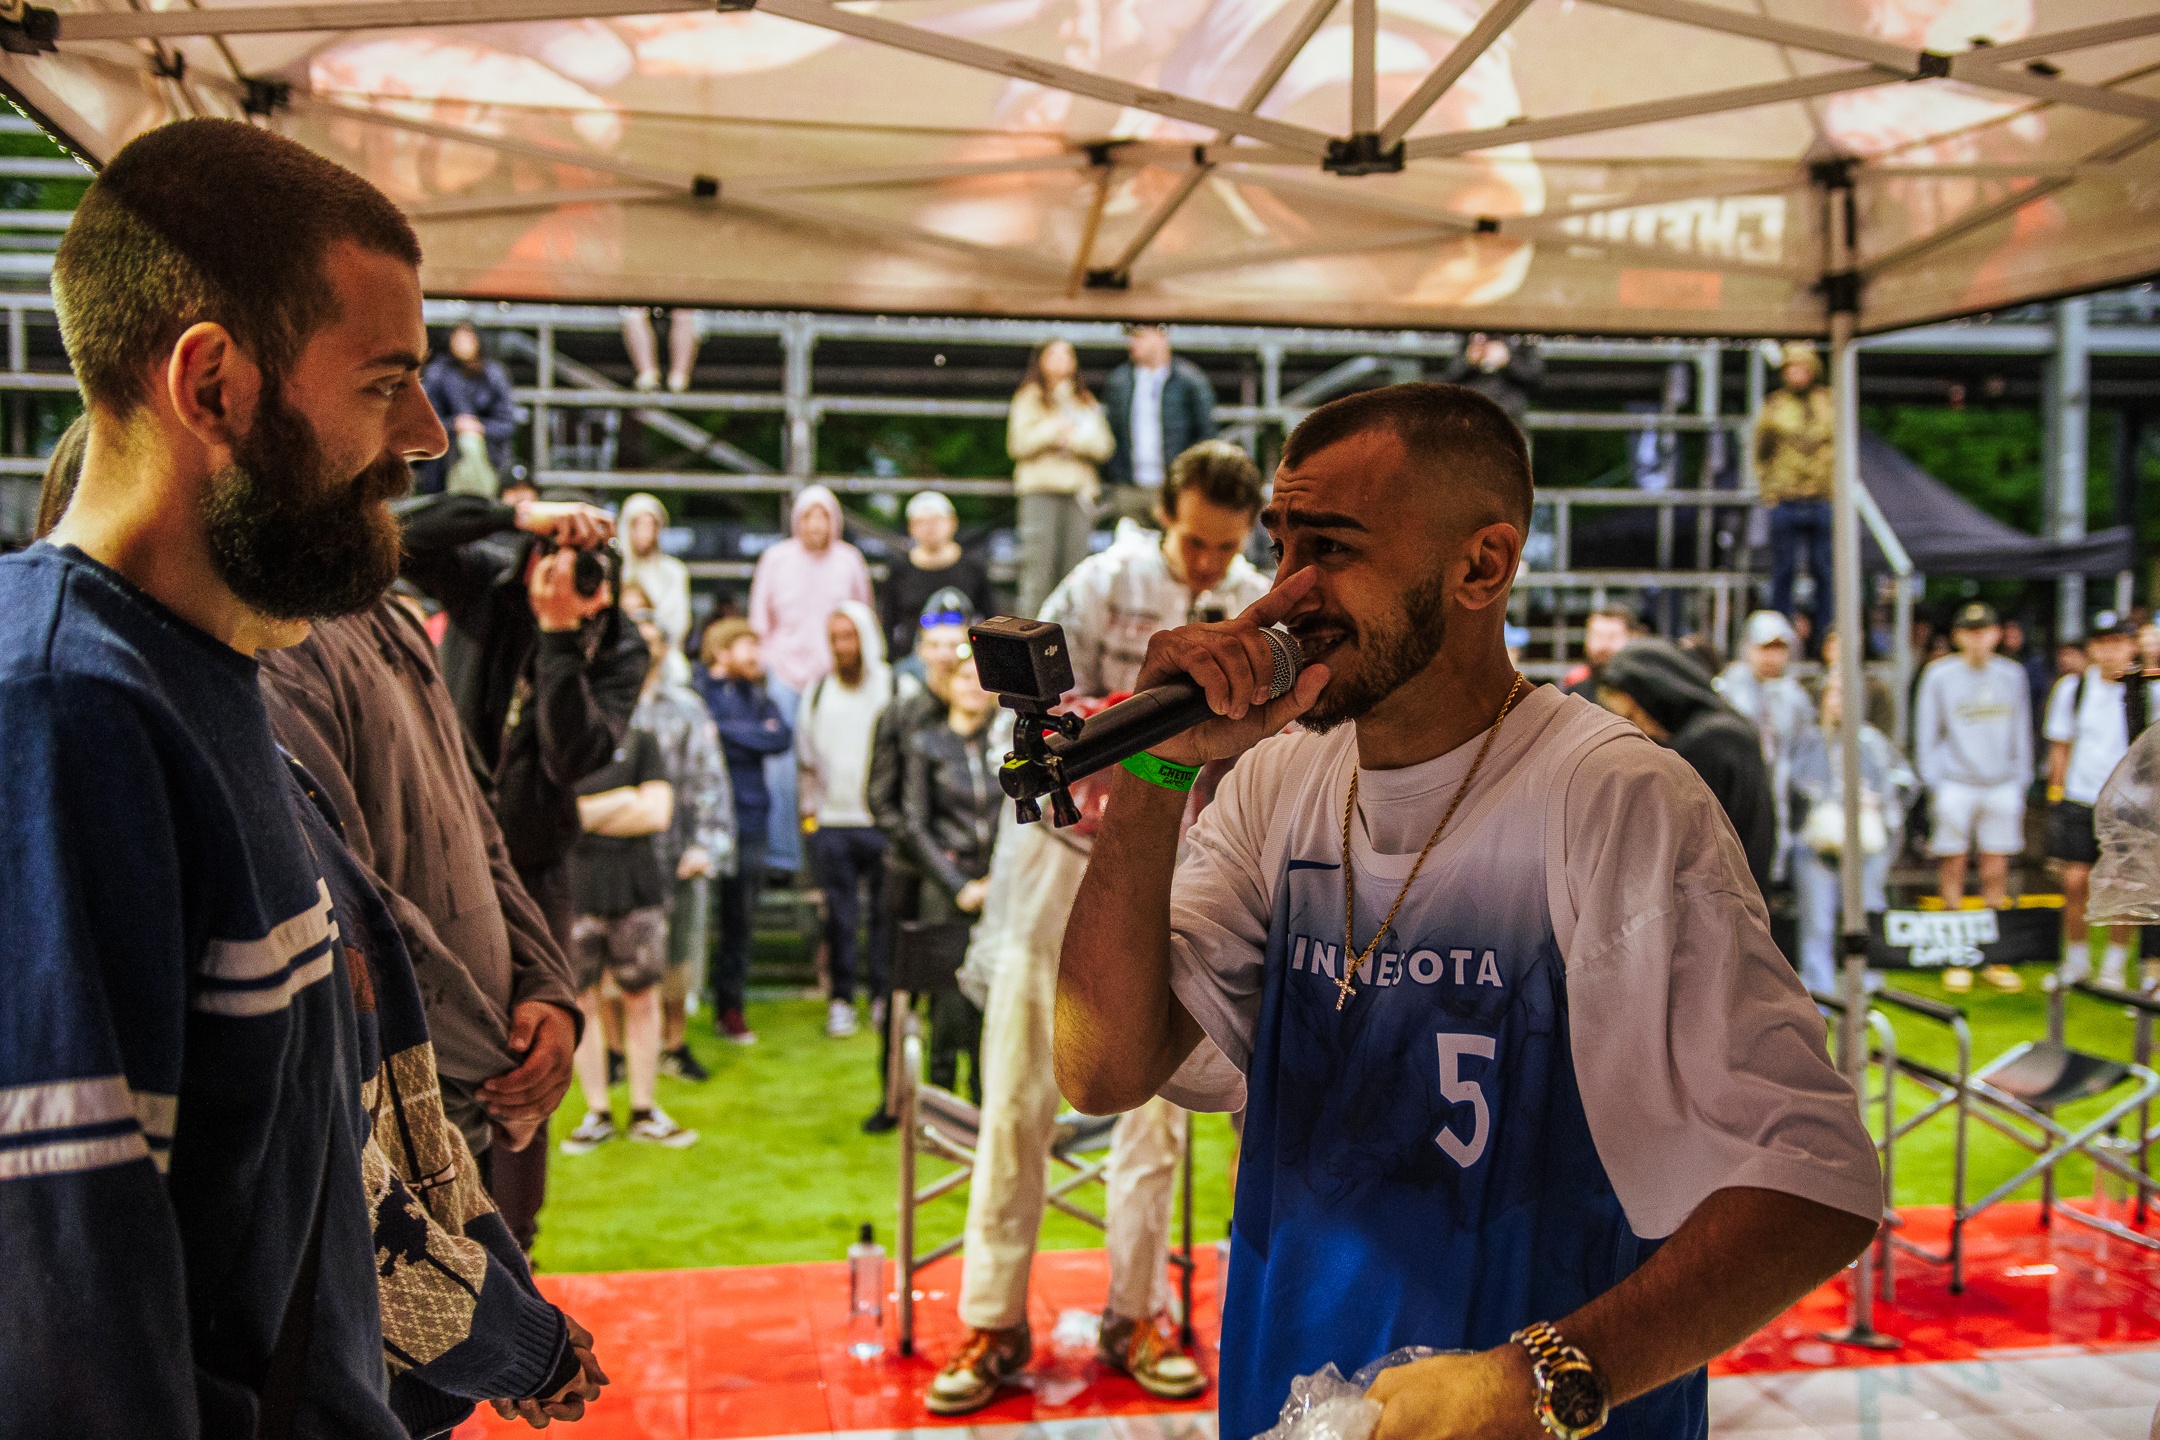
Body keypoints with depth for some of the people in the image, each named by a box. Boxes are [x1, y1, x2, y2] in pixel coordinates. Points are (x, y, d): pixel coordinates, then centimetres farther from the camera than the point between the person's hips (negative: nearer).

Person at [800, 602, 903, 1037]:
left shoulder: (896, 686, 0)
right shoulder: (817, 690, 11)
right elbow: (805, 753, 18)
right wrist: (810, 806, 13)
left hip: (883, 821, -2)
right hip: (830, 822, 2)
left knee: (887, 912, 1)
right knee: (840, 915, 4)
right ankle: (841, 1001, 13)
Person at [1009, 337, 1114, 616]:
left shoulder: (1087, 403, 20)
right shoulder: (1029, 399, 11)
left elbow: (1104, 447, 8)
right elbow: (1017, 444, -1)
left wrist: (1073, 437, -6)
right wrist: (1051, 431, -10)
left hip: (1080, 488, 3)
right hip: (1040, 490, -3)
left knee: (1075, 564, -3)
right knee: (1039, 564, -11)